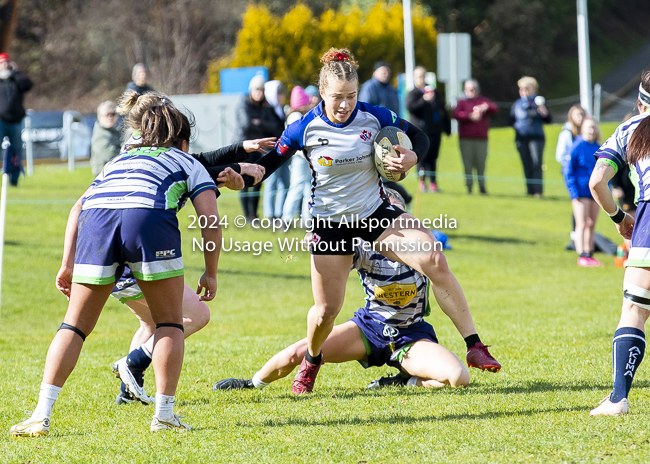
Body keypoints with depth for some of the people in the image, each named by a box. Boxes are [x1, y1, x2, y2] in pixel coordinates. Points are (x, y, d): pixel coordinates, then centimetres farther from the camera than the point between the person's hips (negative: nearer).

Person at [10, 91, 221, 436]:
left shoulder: (120, 159, 40)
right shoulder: (190, 164, 30)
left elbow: (80, 207, 29)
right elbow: (210, 221, 16)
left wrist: (68, 265, 29)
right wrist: (210, 274, 25)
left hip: (96, 220, 3)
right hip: (149, 217, -3)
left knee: (75, 325, 9)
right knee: (169, 322, 15)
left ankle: (41, 416, 0)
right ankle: (164, 414, 10)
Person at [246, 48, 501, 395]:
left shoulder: (374, 117, -9)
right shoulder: (305, 128, -13)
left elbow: (419, 136, 5)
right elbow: (270, 161, -4)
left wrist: (411, 158, -17)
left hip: (377, 215, 1)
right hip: (330, 224, -1)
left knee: (433, 260, -23)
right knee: (326, 310, 0)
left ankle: (474, 347, -19)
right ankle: (311, 360, 37)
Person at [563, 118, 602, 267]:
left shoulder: (598, 149, 8)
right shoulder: (577, 147, -8)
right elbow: (568, 170, -7)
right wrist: (573, 192, -12)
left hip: (595, 192, 5)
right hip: (581, 191, -5)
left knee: (591, 225, 9)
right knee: (582, 225, -6)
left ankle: (589, 255, 15)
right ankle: (582, 256, -4)